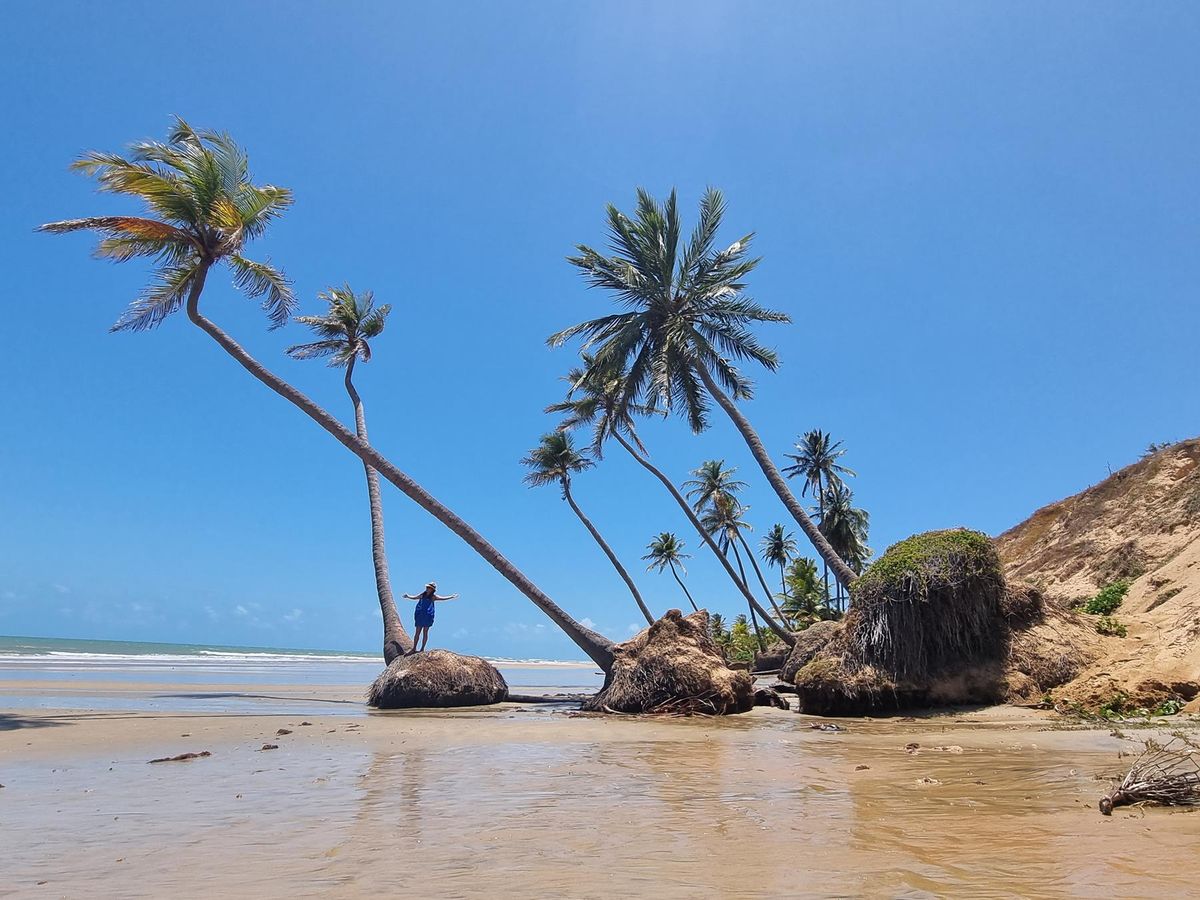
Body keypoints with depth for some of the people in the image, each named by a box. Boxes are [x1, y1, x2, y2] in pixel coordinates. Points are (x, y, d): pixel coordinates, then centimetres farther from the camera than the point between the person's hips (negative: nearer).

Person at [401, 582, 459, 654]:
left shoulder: (433, 597, 2)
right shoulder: (422, 595, 6)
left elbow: (443, 599, 6)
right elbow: (414, 597, 14)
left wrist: (452, 597, 4)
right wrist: (408, 596, 2)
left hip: (428, 616, -1)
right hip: (419, 615, 1)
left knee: (425, 632, 2)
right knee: (417, 632, 2)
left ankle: (422, 649, 9)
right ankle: (414, 648, 8)